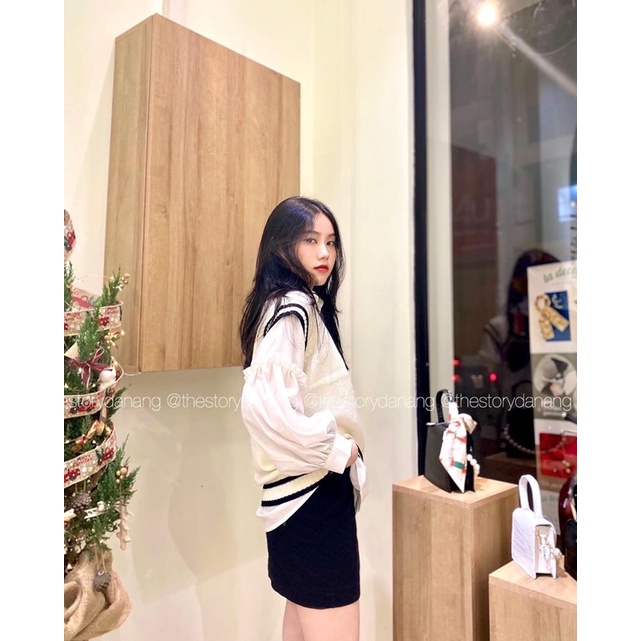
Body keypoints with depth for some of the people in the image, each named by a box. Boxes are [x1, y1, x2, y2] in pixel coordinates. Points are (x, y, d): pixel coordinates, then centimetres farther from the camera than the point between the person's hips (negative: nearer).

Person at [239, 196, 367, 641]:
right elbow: (264, 405, -33)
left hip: (304, 489, 10)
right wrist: (337, 450, -20)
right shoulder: (293, 308, -18)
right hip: (314, 490, -10)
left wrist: (333, 448, 11)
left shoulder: (304, 306, 11)